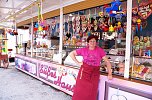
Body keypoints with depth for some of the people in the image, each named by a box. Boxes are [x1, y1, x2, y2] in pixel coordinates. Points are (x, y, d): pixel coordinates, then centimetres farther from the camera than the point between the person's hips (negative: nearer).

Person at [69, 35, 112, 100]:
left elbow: (107, 62, -1)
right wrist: (78, 62, 0)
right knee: (80, 91, 4)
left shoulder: (100, 50, -3)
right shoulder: (83, 50, 0)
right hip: (84, 72, 1)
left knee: (91, 93, 6)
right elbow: (71, 54, 8)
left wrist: (109, 74, -6)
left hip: (94, 74, 0)